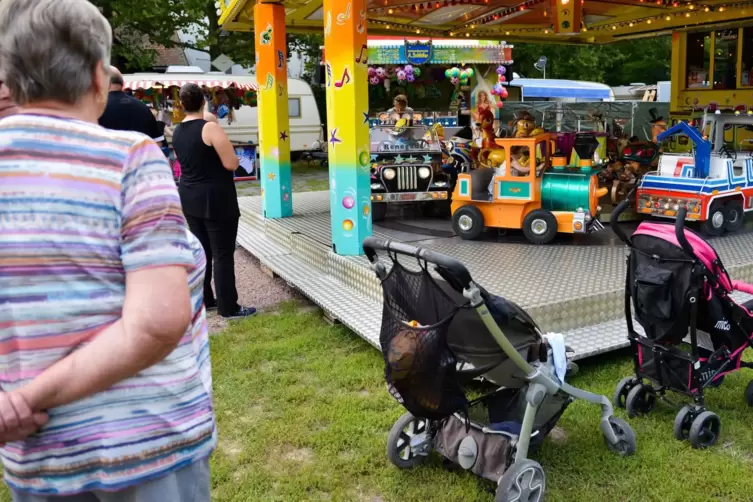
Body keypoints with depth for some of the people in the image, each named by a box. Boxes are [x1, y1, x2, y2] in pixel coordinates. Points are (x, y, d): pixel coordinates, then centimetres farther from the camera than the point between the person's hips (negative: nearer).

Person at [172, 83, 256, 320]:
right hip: (215, 198, -8)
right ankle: (228, 307, 2)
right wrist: (225, 147, 2)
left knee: (201, 250, 16)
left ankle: (203, 299, 24)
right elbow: (232, 163, -17)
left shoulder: (177, 132, 8)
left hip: (189, 197, 8)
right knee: (223, 253, -2)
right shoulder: (210, 128, -16)